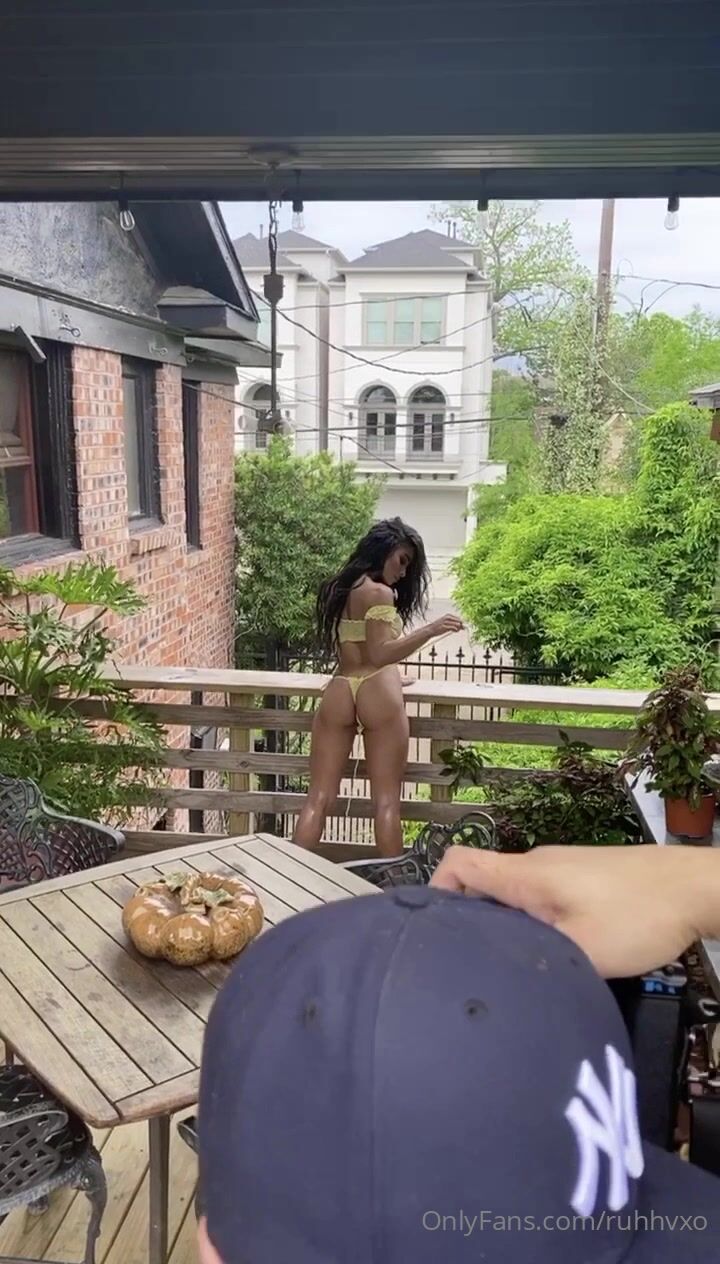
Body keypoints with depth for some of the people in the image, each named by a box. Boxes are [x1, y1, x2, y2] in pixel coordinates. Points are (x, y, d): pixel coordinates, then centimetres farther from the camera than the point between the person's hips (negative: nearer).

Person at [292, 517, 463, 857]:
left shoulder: (339, 587, 19)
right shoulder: (380, 593, -5)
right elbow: (379, 654, -15)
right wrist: (430, 630, -20)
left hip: (338, 694, 6)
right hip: (378, 695, -6)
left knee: (318, 798, 5)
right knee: (386, 801, 0)